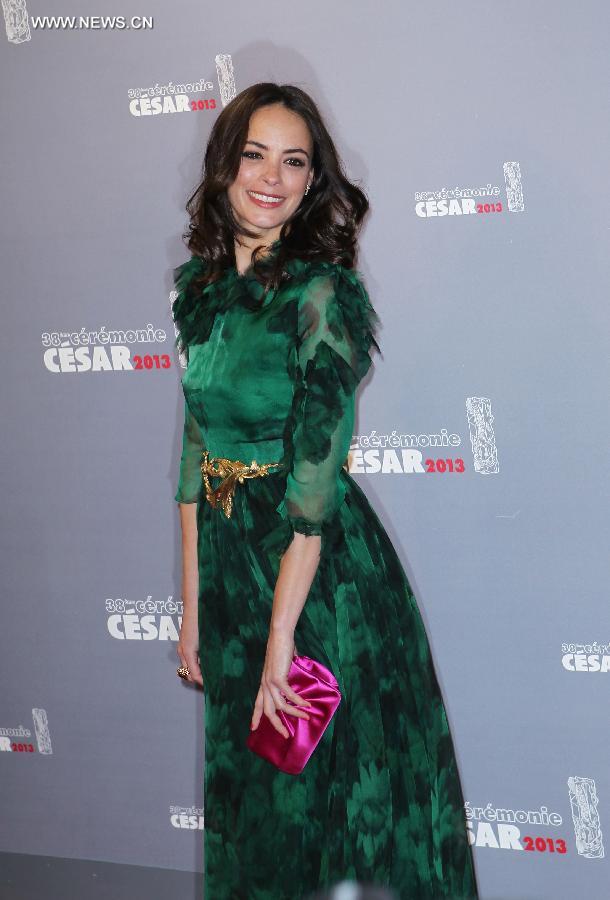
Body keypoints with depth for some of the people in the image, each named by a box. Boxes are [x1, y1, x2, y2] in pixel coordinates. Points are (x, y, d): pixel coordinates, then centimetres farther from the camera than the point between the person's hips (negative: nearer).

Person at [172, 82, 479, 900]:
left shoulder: (322, 293, -15)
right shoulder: (202, 287, 6)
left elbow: (314, 480, -20)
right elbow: (197, 451, 8)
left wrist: (280, 641, -21)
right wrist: (192, 609, 6)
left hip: (322, 576, -6)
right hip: (229, 559, 6)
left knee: (317, 792, 4)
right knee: (245, 786, 16)